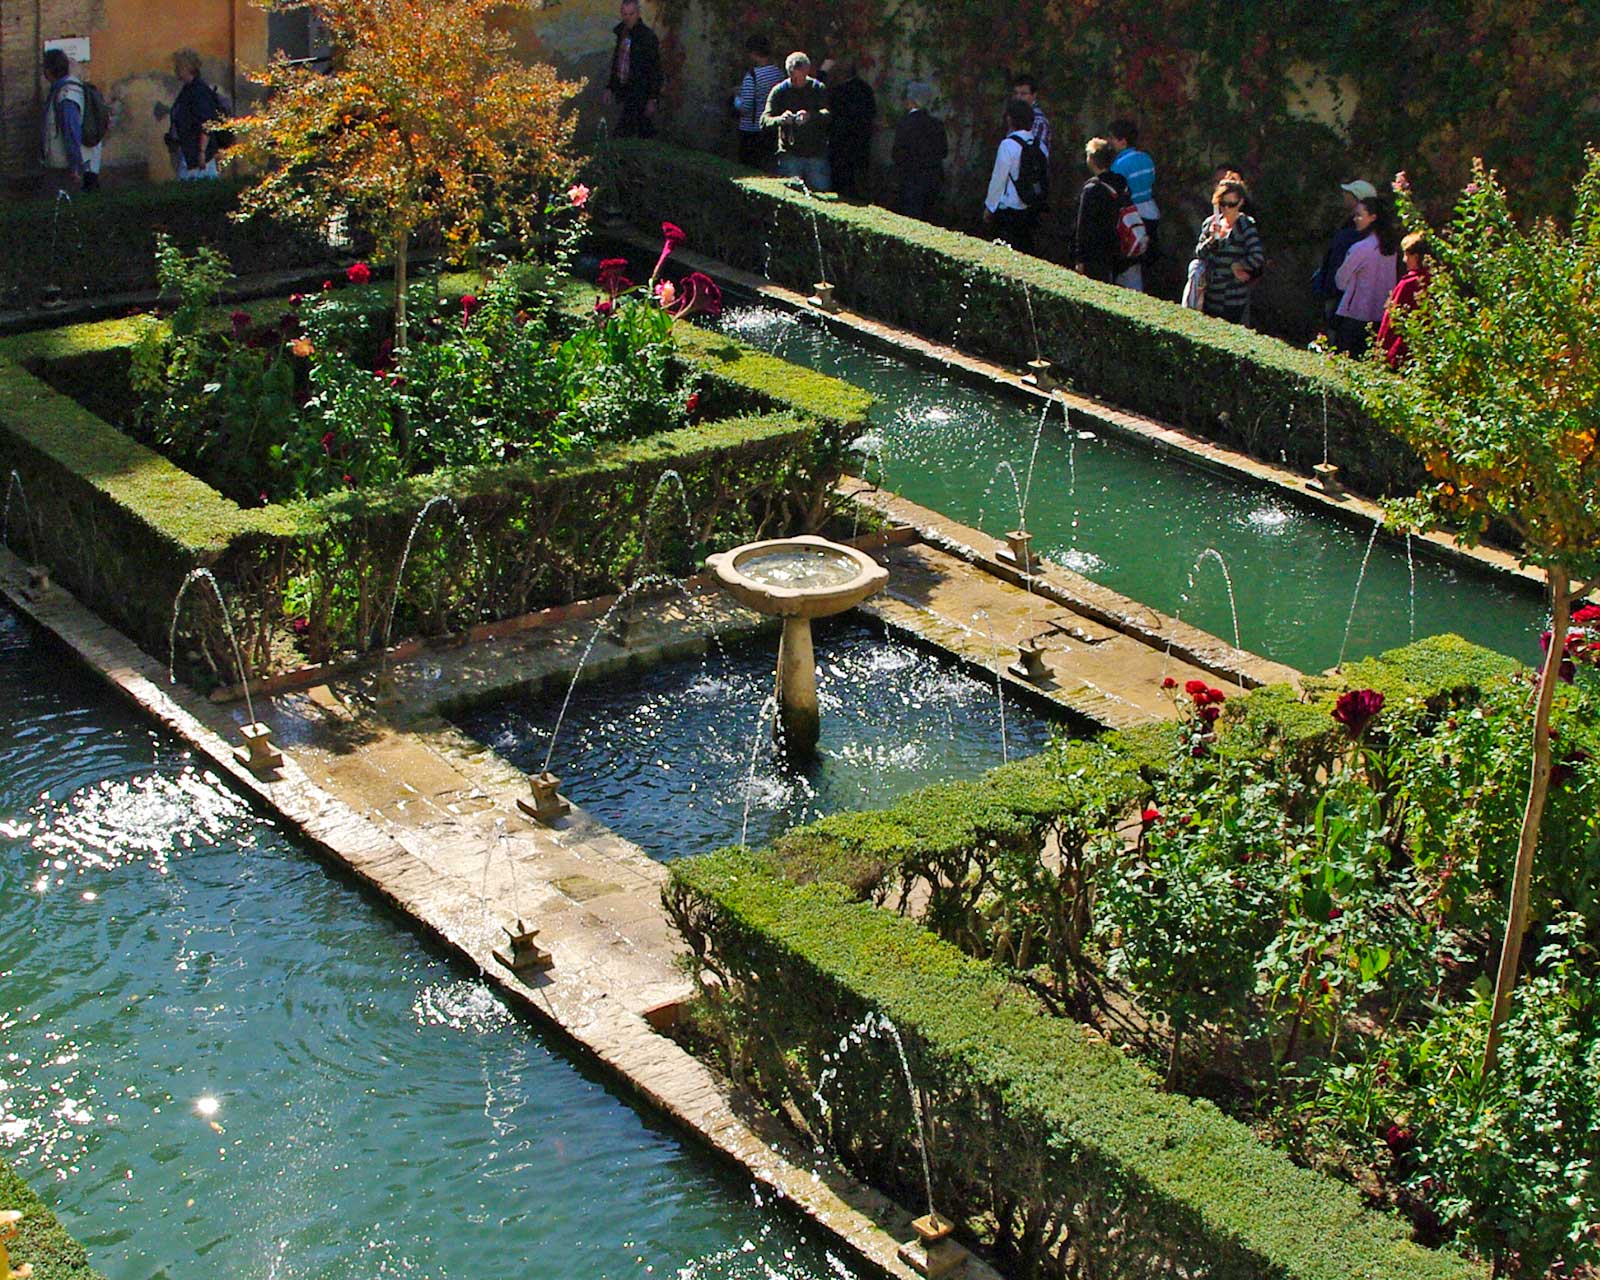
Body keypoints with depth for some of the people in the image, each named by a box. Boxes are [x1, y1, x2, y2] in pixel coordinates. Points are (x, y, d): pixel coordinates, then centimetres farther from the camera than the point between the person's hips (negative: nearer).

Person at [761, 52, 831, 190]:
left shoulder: (819, 89, 3)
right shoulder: (779, 91, 2)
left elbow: (828, 113, -15)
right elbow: (764, 121, -8)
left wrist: (810, 116, -38)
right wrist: (780, 120, -31)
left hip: (817, 153, 0)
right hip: (790, 154, 0)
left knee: (821, 191, 1)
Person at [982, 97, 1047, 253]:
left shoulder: (1008, 145, -16)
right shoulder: (1040, 146, 2)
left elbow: (998, 179, -12)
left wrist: (989, 207, -2)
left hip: (1009, 210, -6)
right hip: (1033, 209, 6)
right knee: (1026, 250, 14)